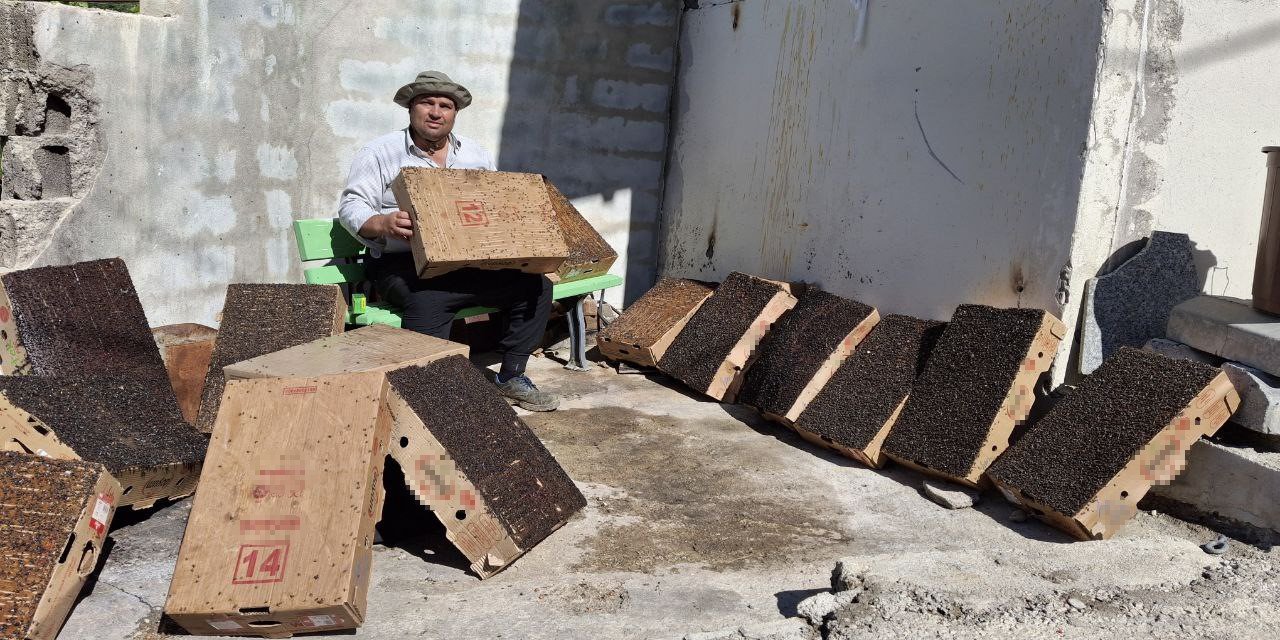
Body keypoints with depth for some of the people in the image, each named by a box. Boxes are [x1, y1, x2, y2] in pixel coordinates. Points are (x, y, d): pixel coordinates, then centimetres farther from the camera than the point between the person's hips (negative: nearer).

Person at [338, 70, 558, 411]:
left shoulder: (477, 155, 19)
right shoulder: (379, 153, 4)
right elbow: (351, 206, -3)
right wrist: (383, 224, -24)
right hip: (405, 265, -5)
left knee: (535, 283, -13)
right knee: (427, 303, -39)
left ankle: (511, 377, 2)